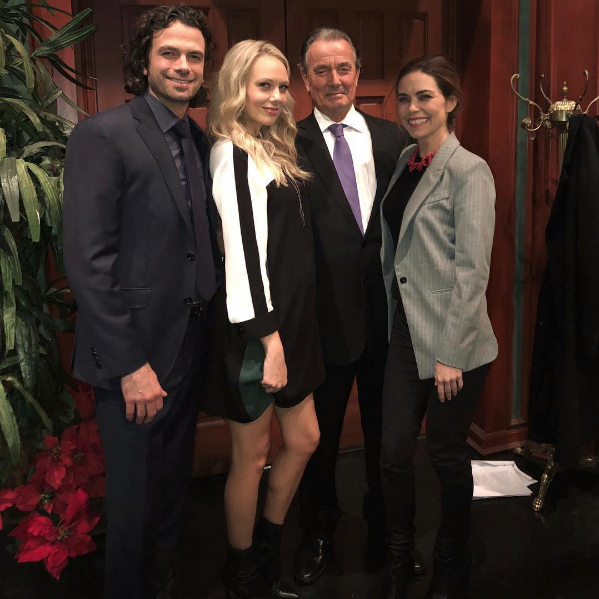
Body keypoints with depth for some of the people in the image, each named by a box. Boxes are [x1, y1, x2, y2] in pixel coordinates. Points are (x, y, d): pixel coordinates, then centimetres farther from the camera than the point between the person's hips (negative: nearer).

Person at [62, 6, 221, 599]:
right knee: (136, 504, 8)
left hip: (189, 351, 7)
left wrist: (211, 327, 4)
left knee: (171, 496, 19)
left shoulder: (201, 143, 11)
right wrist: (131, 365, -19)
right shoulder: (102, 135, -11)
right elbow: (87, 260, -17)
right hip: (135, 358, -6)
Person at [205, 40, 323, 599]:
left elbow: (287, 246, 10)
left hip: (292, 321, 9)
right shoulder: (233, 153, -14)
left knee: (303, 440, 16)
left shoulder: (273, 150, 13)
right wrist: (268, 342, -20)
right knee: (251, 457, 7)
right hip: (255, 328, -9)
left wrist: (288, 336, 8)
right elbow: (244, 254, -20)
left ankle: (267, 554, 36)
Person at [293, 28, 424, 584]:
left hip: (388, 313, 3)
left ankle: (387, 531, 40)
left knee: (387, 433, 17)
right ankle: (317, 531, 39)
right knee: (318, 435, 16)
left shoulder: (393, 138, 4)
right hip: (324, 316, -2)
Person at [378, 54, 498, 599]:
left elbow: (472, 271, -15)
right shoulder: (406, 161, 9)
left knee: (448, 455, 10)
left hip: (452, 341, -6)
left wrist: (451, 355, -16)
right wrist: (393, 323, 9)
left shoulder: (469, 171, -11)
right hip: (405, 333, 6)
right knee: (394, 454, 8)